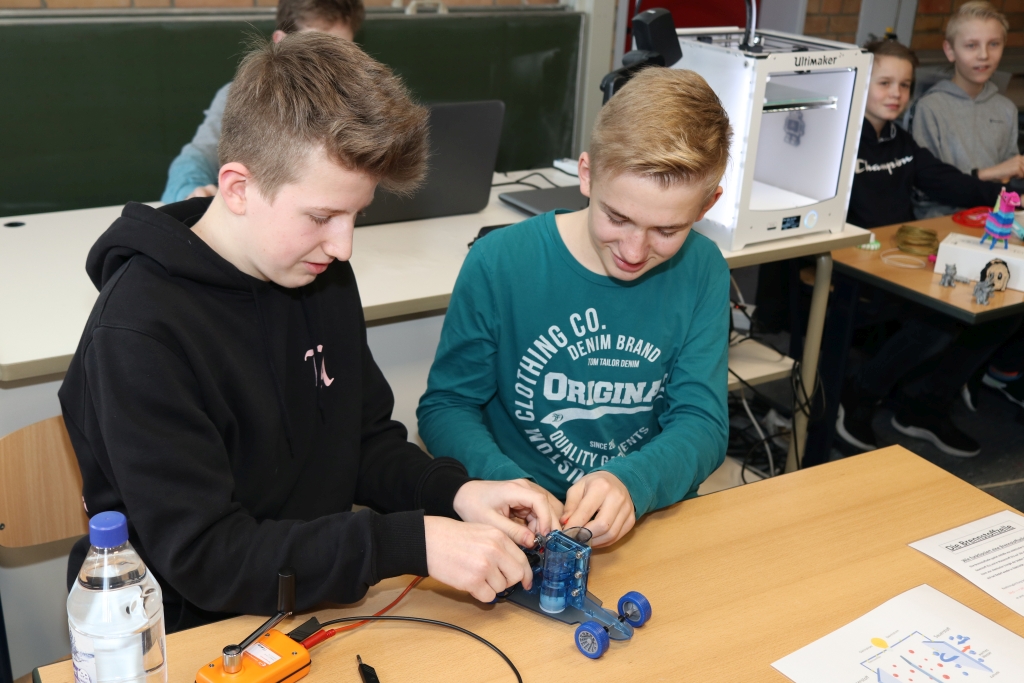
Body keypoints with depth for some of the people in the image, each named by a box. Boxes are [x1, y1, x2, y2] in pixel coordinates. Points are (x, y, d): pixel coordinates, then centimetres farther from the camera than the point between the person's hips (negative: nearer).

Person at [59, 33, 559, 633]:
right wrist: (413, 543, -27)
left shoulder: (324, 272, 1)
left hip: (324, 602, 6)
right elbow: (202, 556, -22)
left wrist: (456, 493, -10)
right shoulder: (139, 335, -22)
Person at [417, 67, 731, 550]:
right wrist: (506, 483, -23)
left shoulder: (701, 270, -2)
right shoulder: (500, 263, -10)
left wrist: (632, 482, -26)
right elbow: (445, 406, -3)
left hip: (654, 523, 5)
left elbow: (702, 421, -4)